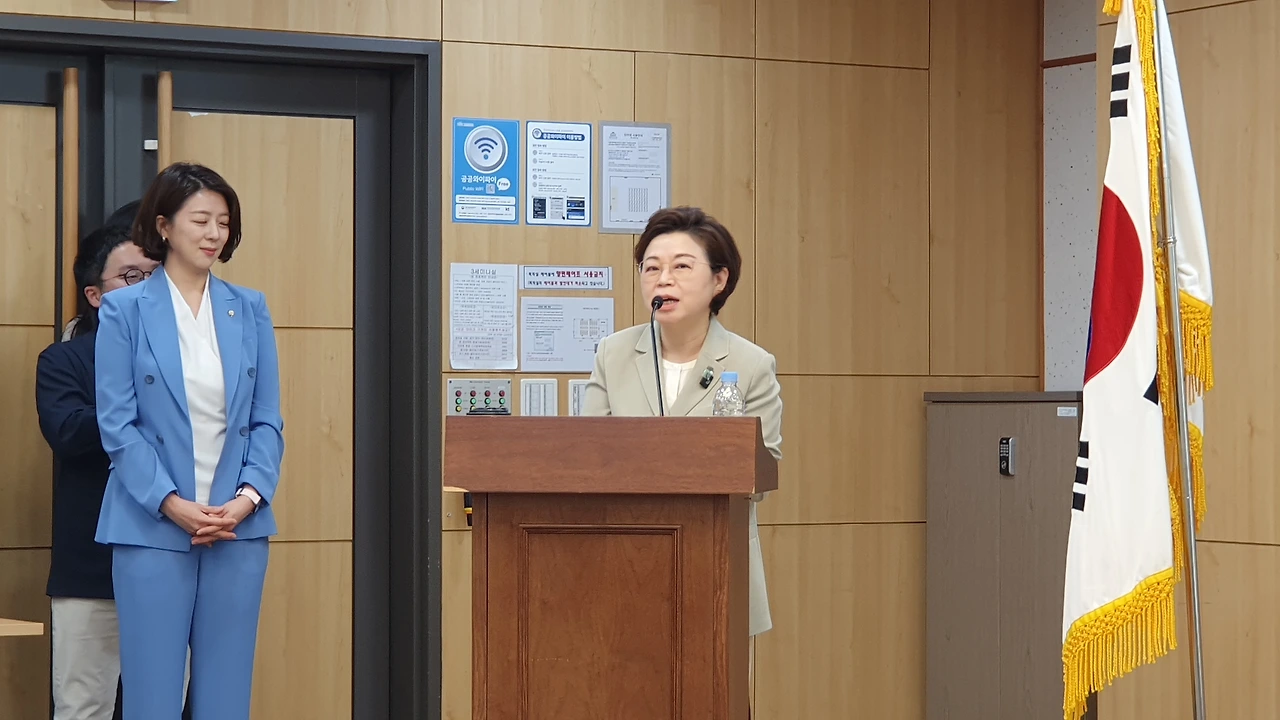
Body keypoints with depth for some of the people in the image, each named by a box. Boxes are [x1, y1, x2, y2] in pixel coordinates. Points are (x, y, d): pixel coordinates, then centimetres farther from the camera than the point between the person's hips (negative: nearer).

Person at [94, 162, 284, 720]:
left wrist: (250, 496, -8)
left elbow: (267, 420, 8)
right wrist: (171, 504, -14)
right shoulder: (124, 311, -1)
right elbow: (117, 424, -5)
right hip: (152, 529, -3)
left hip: (238, 528, 3)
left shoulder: (250, 310, 9)